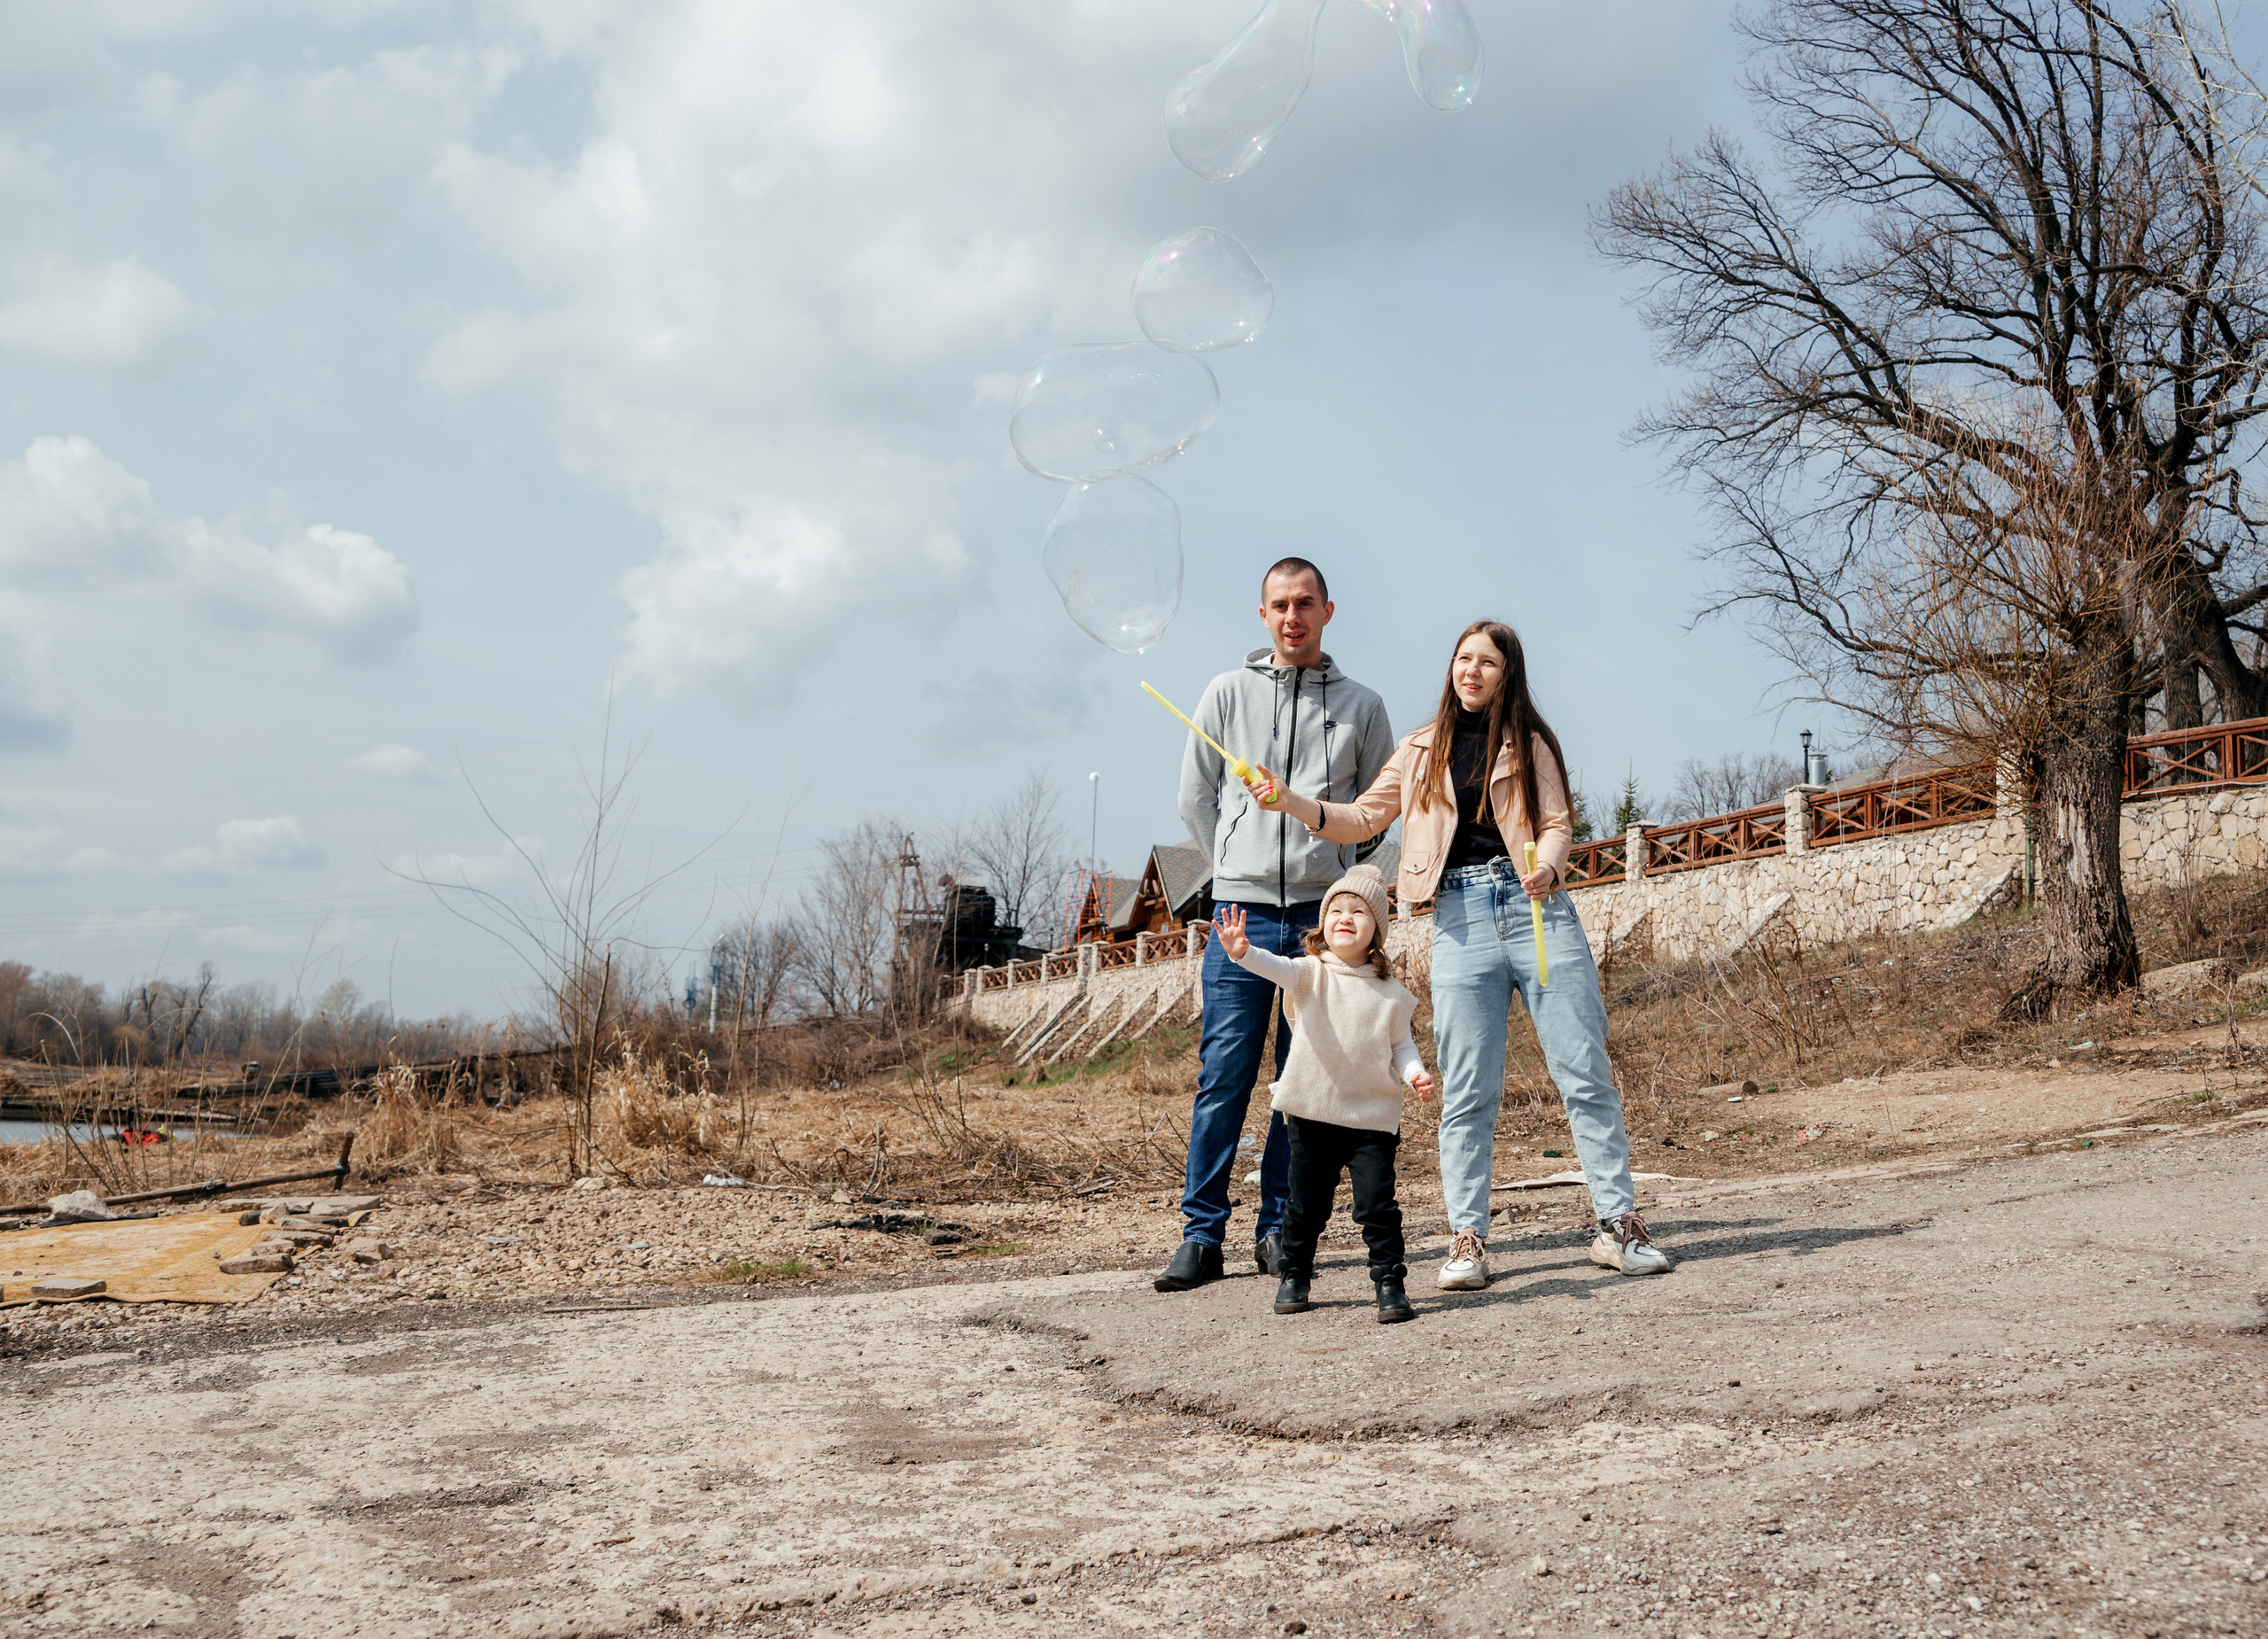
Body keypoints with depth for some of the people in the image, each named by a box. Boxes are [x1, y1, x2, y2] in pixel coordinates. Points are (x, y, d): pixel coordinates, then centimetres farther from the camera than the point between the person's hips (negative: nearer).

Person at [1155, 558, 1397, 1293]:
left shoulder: (1361, 706, 9)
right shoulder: (1228, 692, 8)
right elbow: (1196, 799, 13)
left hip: (1324, 915, 1)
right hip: (1244, 910, -1)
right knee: (1223, 1077, -5)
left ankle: (1279, 1230, 10)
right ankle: (1201, 1235, 0)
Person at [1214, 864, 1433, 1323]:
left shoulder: (1390, 993, 3)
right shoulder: (1310, 973, -3)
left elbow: (1400, 1044, 11)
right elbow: (1276, 967, -22)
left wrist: (1415, 1073, -10)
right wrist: (1243, 952, -44)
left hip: (1372, 1118, 0)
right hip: (1311, 1113, 0)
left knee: (1377, 1203, -7)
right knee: (1306, 1203, 12)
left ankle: (1390, 1283, 4)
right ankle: (1294, 1277, 30)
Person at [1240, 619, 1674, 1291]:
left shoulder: (1531, 743, 12)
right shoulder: (1423, 749, 17)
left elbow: (1557, 824, 4)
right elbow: (1364, 818, 19)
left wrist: (1547, 867, -17)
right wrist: (1291, 800, 6)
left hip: (1535, 908, -1)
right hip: (1460, 920, 1)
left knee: (1586, 1073, -2)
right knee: (1467, 1092, -2)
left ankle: (1618, 1224, 3)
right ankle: (1467, 1240, 2)